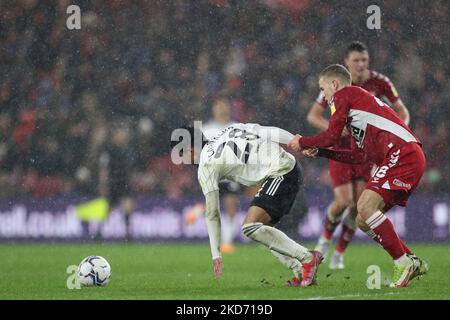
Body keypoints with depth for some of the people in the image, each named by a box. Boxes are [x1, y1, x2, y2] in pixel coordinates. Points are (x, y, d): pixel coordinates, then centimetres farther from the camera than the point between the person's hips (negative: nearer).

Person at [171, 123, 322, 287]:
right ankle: (302, 272, 7)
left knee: (250, 227, -16)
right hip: (292, 168, 9)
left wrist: (216, 254, 5)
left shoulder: (206, 165, -2)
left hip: (280, 174, -9)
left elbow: (212, 213, 0)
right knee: (259, 229, 13)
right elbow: (272, 132, 8)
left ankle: (307, 258, -14)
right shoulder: (229, 131, 17)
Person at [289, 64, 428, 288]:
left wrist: (302, 142, 11)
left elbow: (331, 136, -5)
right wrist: (320, 152, 24)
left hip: (403, 153, -10)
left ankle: (403, 263, -19)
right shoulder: (360, 99, 30)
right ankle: (413, 263, 10)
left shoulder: (343, 95, 3)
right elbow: (360, 156, 25)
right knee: (363, 221, 9)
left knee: (366, 206, -21)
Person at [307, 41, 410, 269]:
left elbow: (402, 111, 2)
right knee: (343, 201, -15)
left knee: (359, 205, -6)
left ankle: (339, 254, 13)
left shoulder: (379, 82, -8)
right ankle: (325, 238, 16)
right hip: (340, 148, -2)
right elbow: (312, 116, -8)